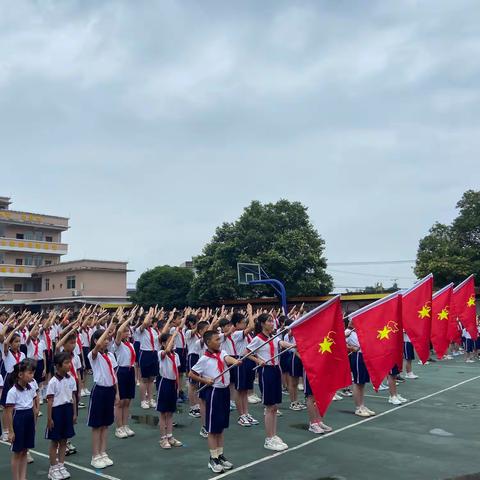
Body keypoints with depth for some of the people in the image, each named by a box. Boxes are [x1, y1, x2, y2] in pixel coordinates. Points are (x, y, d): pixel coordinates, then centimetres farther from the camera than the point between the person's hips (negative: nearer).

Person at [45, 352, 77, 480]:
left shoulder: (71, 379, 1)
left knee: (64, 440, 13)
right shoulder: (53, 382, -15)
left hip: (68, 410, 5)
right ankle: (53, 468, 19)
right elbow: (50, 400, -12)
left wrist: (74, 413, 9)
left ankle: (61, 465, 25)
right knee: (55, 441, 7)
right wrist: (49, 418, -10)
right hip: (57, 410, -5)